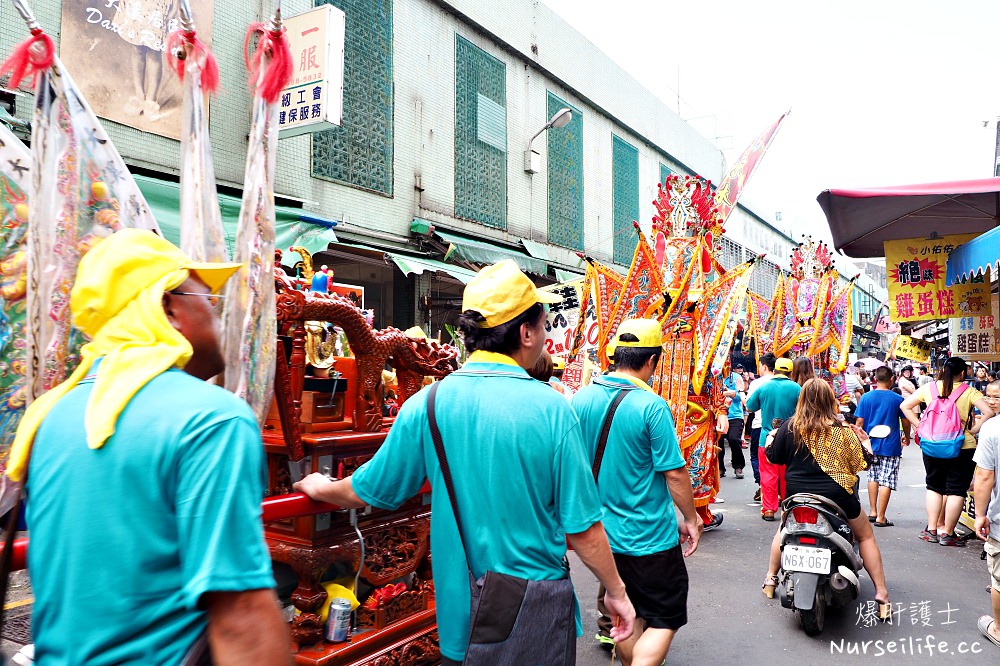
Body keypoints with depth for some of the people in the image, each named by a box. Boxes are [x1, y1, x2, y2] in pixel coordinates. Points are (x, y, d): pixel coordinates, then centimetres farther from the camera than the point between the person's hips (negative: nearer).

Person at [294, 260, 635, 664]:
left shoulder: (425, 405, -10)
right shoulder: (551, 408, -18)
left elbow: (367, 492, 1)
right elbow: (583, 528, -14)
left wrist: (319, 488, 23)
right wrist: (616, 591, 3)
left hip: (462, 616, 2)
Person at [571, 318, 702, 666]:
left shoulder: (581, 398, -3)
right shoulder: (651, 406, -20)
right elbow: (674, 472, -16)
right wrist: (691, 518, -1)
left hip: (602, 531, 6)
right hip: (649, 535, -6)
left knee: (627, 616, 22)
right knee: (664, 620, 9)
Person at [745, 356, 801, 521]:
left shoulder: (763, 387, -3)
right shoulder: (796, 388, -7)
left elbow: (749, 407, 8)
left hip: (767, 438, 0)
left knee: (768, 475, 5)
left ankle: (768, 509, 5)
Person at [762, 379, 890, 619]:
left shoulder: (789, 427, -8)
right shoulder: (842, 430, -12)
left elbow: (774, 457, 2)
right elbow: (861, 463, -3)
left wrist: (771, 438, 21)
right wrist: (864, 442, 15)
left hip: (796, 494, 2)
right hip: (835, 495, -2)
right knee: (865, 535, 21)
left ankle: (770, 580, 34)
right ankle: (882, 596, 18)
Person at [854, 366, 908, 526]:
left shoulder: (866, 397, -2)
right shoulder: (897, 399, -5)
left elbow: (859, 421, -2)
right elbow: (906, 420, 7)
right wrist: (906, 437, 25)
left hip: (870, 444, 3)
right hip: (890, 446, -3)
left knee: (873, 478, 17)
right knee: (886, 482, 0)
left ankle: (873, 512, 21)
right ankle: (880, 517, 1)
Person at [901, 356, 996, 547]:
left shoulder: (929, 388, 2)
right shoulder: (969, 391, -5)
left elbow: (905, 405, 4)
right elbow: (989, 412, -16)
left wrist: (920, 426, 5)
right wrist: (972, 431, -6)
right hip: (962, 447, -3)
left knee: (934, 487, 17)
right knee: (956, 490, 6)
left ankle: (932, 529, 17)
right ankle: (947, 533, 8)